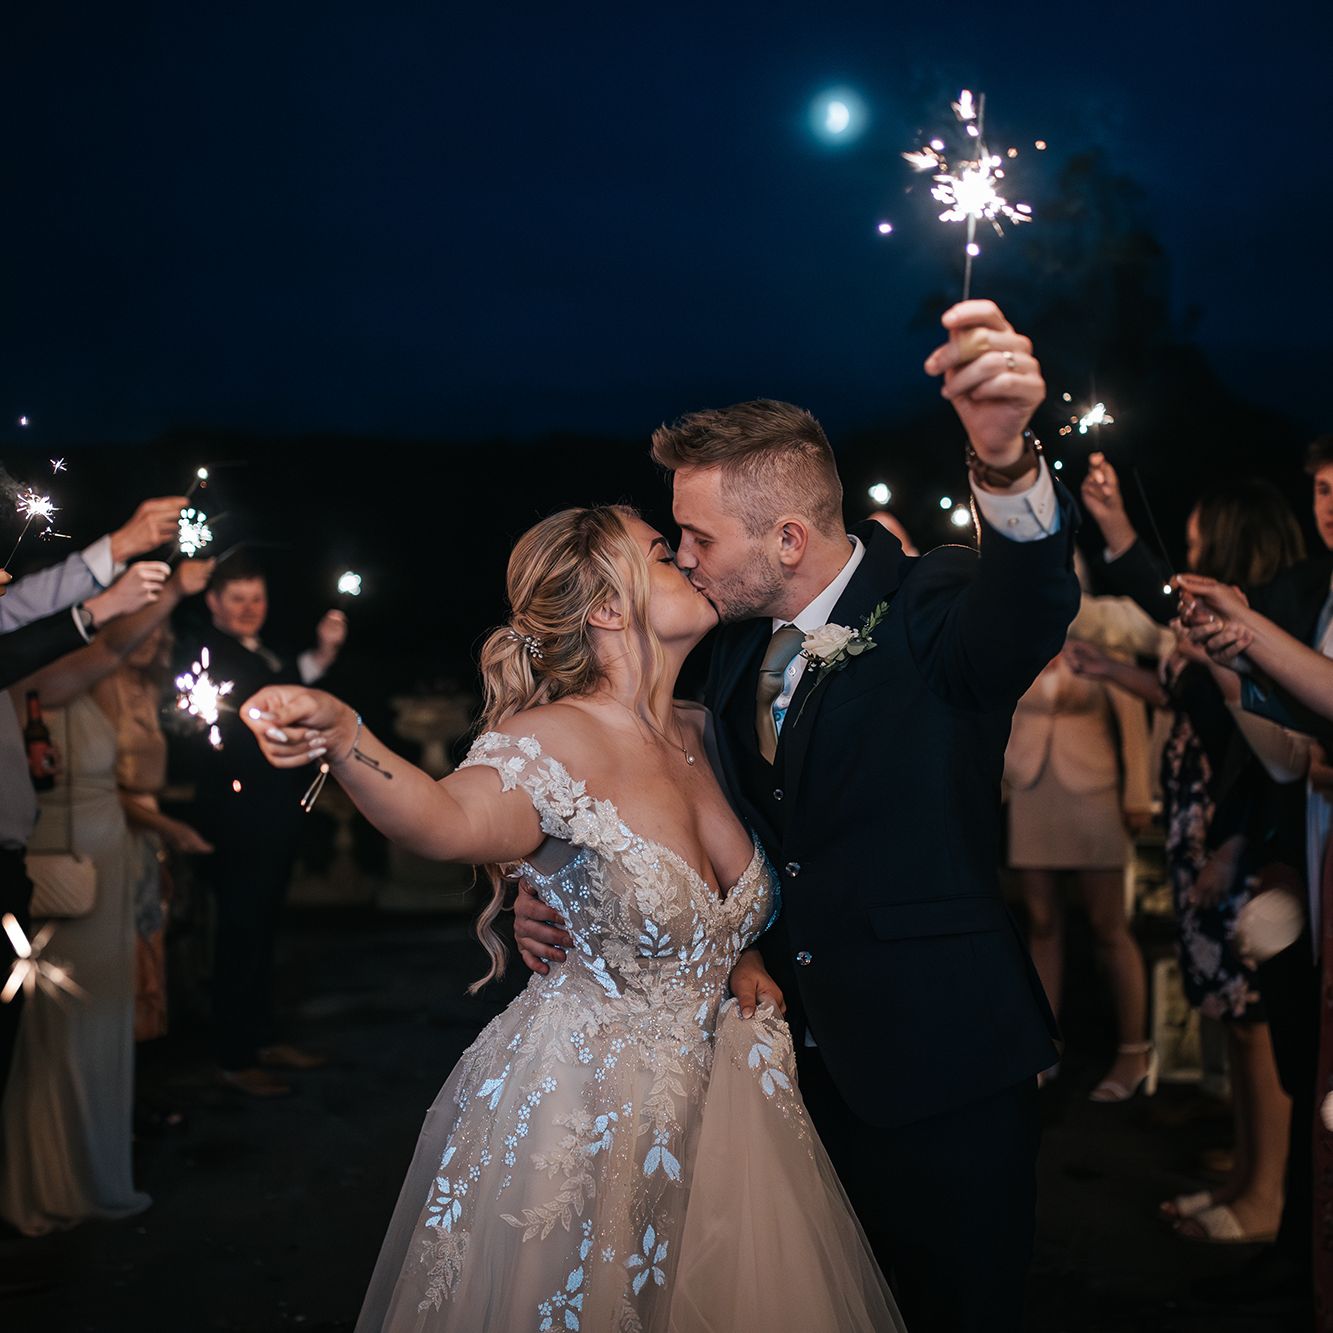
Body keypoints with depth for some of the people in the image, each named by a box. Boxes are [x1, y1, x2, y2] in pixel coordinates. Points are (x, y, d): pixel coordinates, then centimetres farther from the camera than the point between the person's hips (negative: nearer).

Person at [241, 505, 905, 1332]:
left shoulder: (699, 733, 4)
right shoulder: (560, 742, -18)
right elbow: (453, 818, -41)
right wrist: (338, 735, -58)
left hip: (707, 1098, 7)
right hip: (575, 1110, -7)